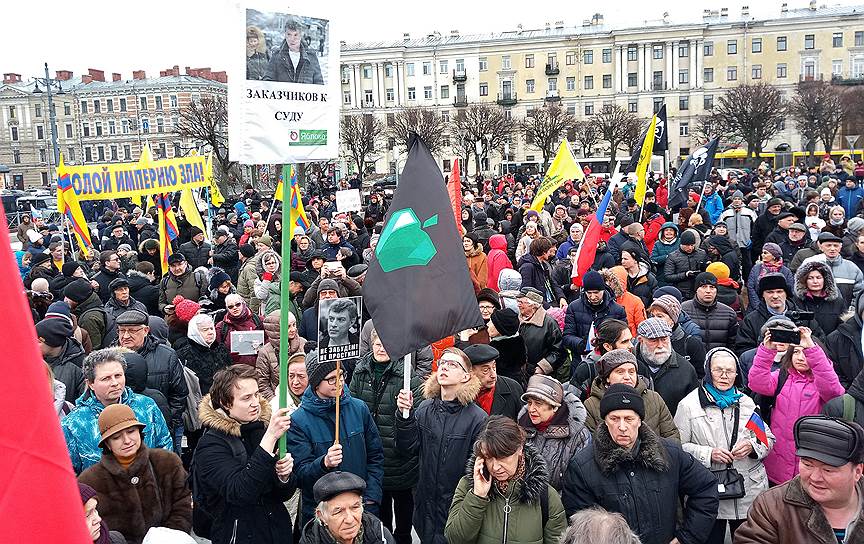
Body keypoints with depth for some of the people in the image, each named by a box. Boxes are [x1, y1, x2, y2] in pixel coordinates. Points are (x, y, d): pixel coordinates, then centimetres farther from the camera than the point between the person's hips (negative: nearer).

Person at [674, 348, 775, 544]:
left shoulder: (746, 402, 9)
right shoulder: (689, 405, -4)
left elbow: (768, 439, 12)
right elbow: (678, 446, -7)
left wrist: (752, 446, -9)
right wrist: (708, 454, -19)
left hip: (750, 492, 3)